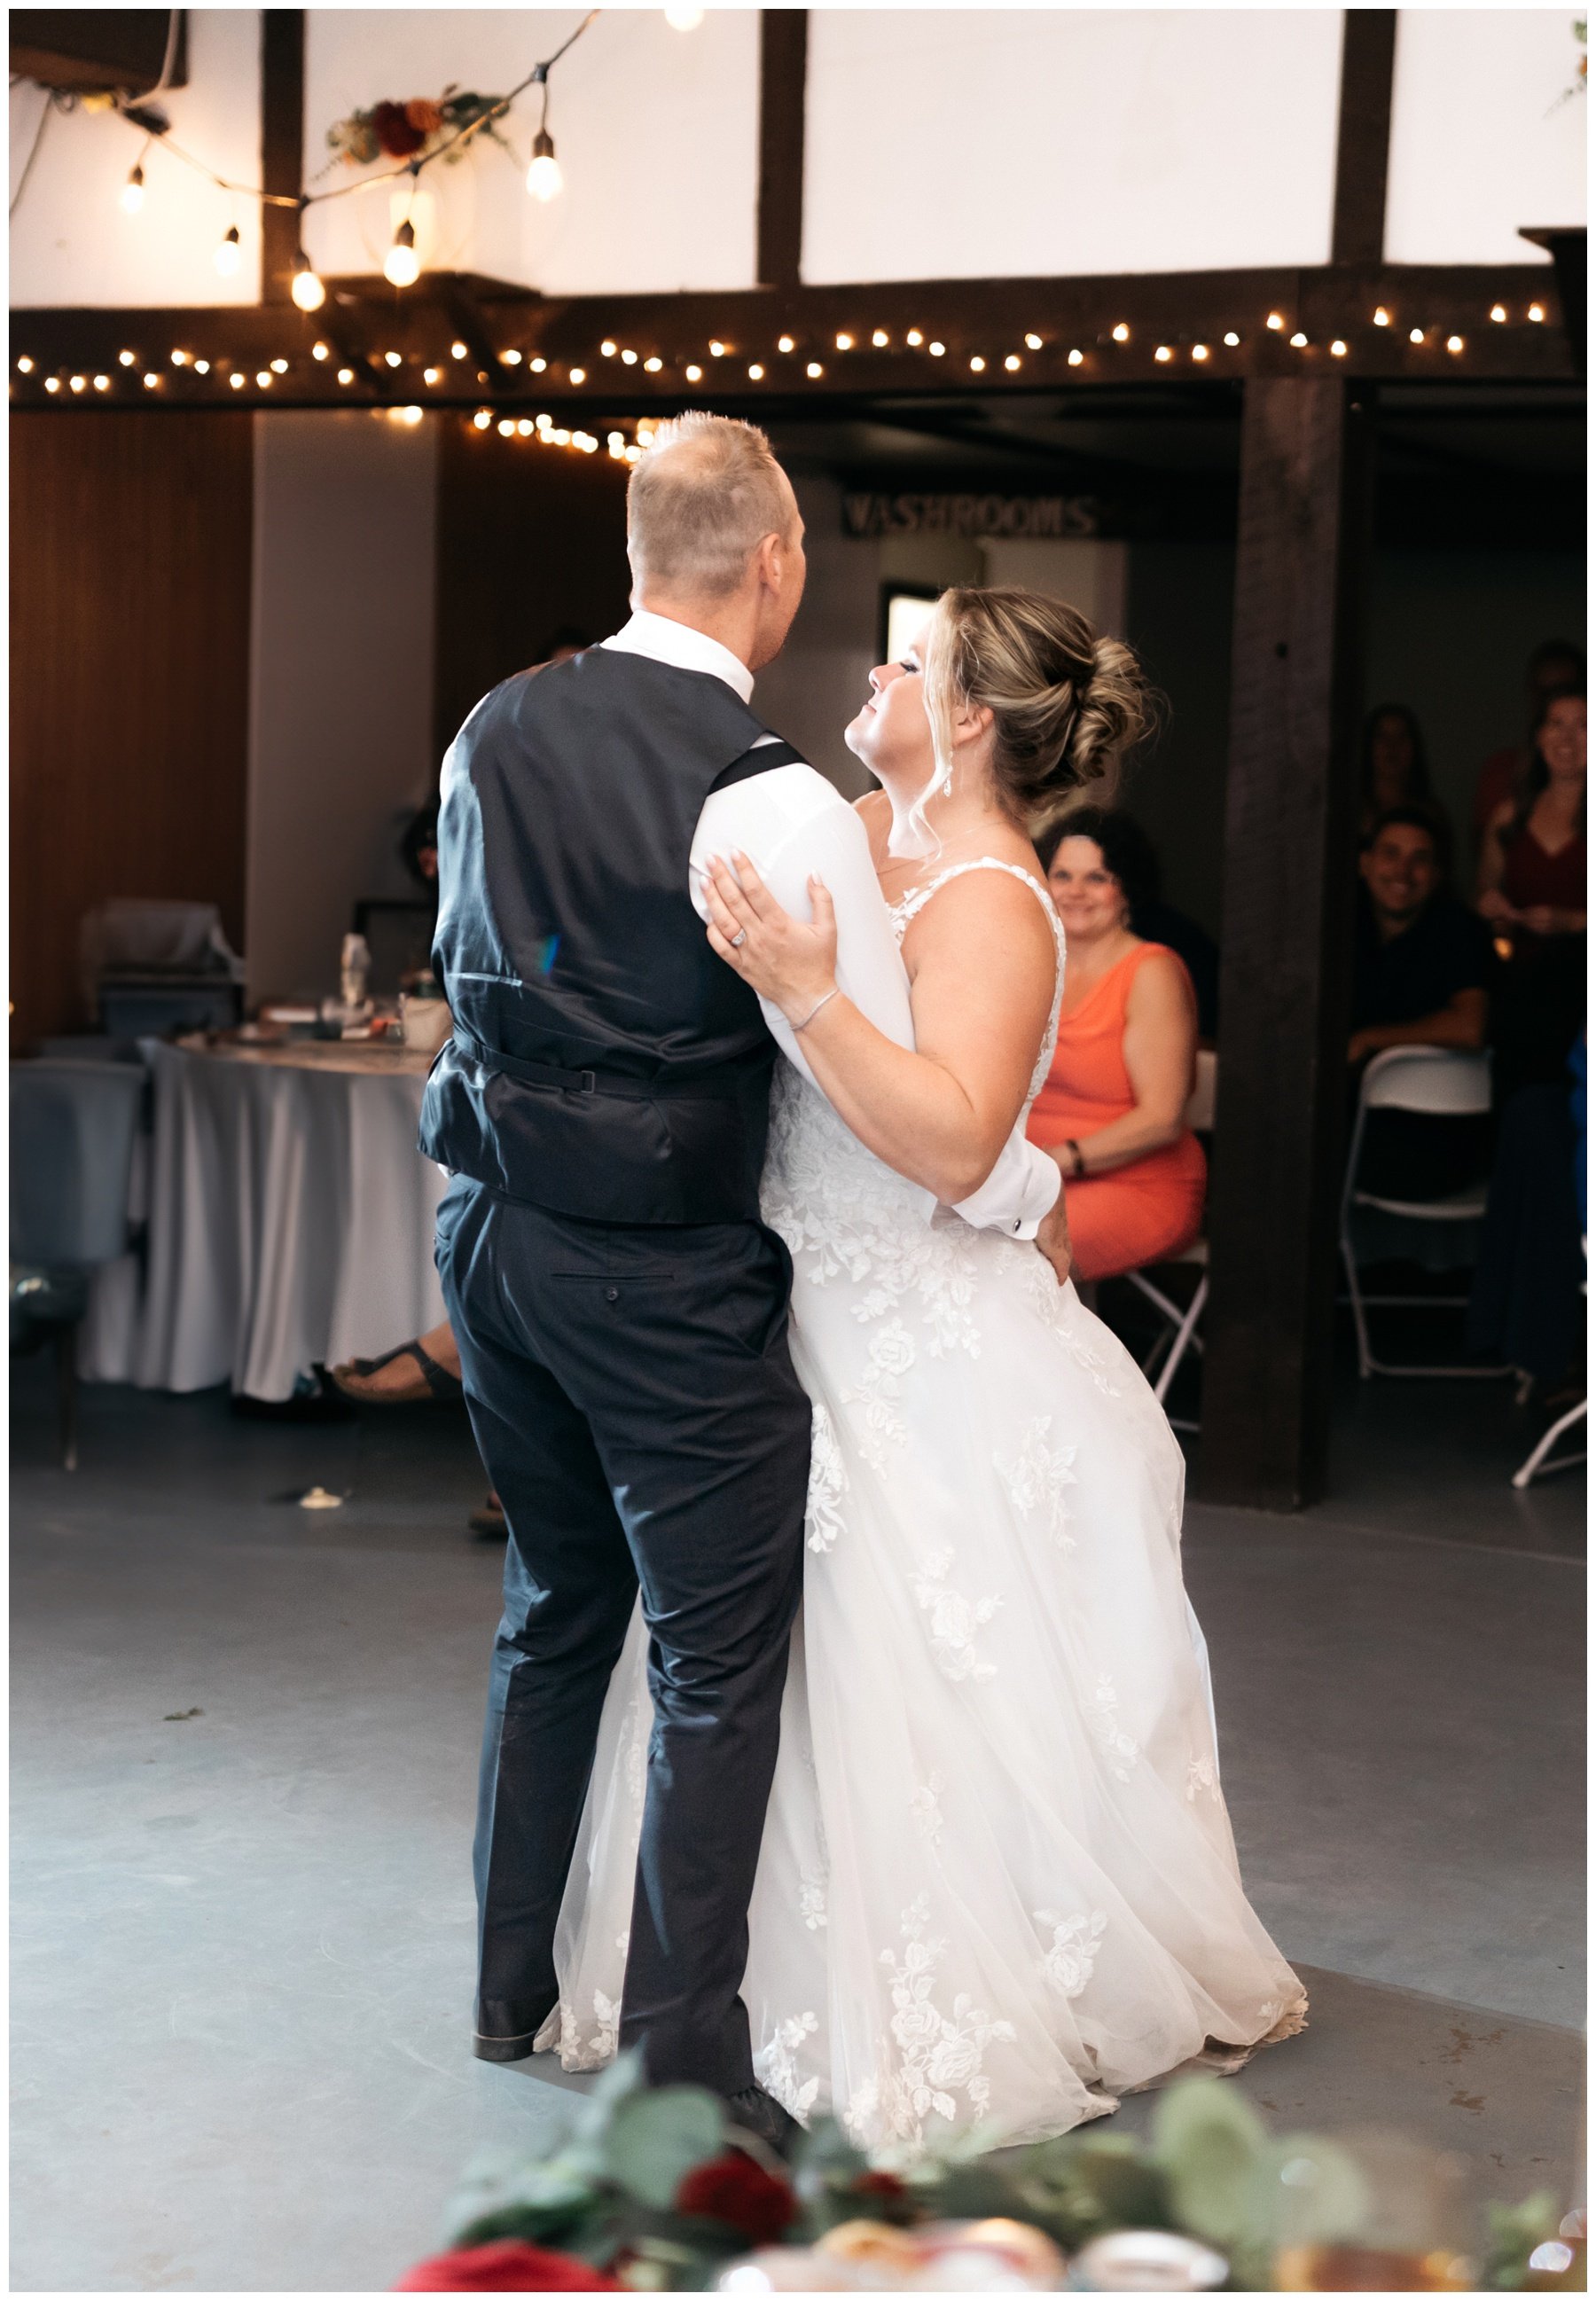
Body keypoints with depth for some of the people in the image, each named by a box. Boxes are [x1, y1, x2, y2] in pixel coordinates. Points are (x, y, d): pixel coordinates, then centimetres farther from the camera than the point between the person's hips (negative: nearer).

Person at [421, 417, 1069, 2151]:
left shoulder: (493, 735, 3)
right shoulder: (772, 803, -18)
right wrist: (1034, 1206, 2)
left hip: (493, 1225, 7)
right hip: (664, 1273, -7)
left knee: (552, 1616, 23)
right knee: (717, 1664, 5)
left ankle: (513, 1987, 35)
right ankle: (680, 2065, 10)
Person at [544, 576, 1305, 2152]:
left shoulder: (988, 903, -18)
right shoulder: (858, 835, 7)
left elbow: (949, 1138, -30)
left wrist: (805, 992, -36)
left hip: (931, 1367, -9)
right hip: (816, 1321, 9)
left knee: (937, 1703, 2)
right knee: (804, 1668, 18)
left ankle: (976, 2011, 20)